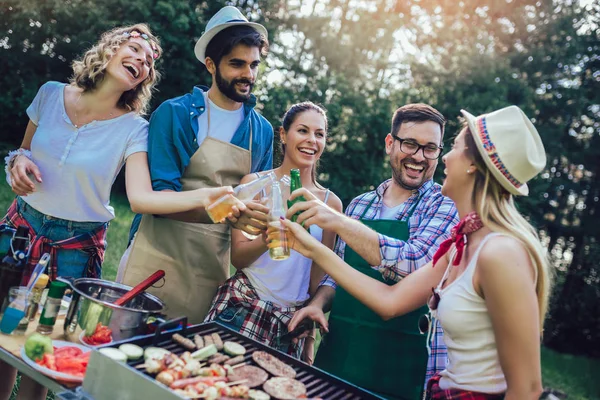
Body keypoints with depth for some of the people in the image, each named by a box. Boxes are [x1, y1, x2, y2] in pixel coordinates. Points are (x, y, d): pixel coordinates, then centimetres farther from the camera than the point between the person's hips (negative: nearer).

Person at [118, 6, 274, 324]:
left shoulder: (262, 131, 5)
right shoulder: (175, 113, -7)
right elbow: (159, 195, -14)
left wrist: (263, 218, -10)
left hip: (212, 269, 3)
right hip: (158, 256, -3)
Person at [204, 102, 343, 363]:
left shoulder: (331, 202, 3)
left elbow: (320, 277, 8)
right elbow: (237, 257, -5)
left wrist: (309, 343, 9)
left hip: (292, 319, 2)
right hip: (243, 308, -2)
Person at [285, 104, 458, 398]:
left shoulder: (447, 207, -8)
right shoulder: (359, 205, 7)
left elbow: (414, 265, -24)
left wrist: (339, 222, -27)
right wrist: (318, 303, -6)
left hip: (402, 364, -4)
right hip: (337, 351, 4)